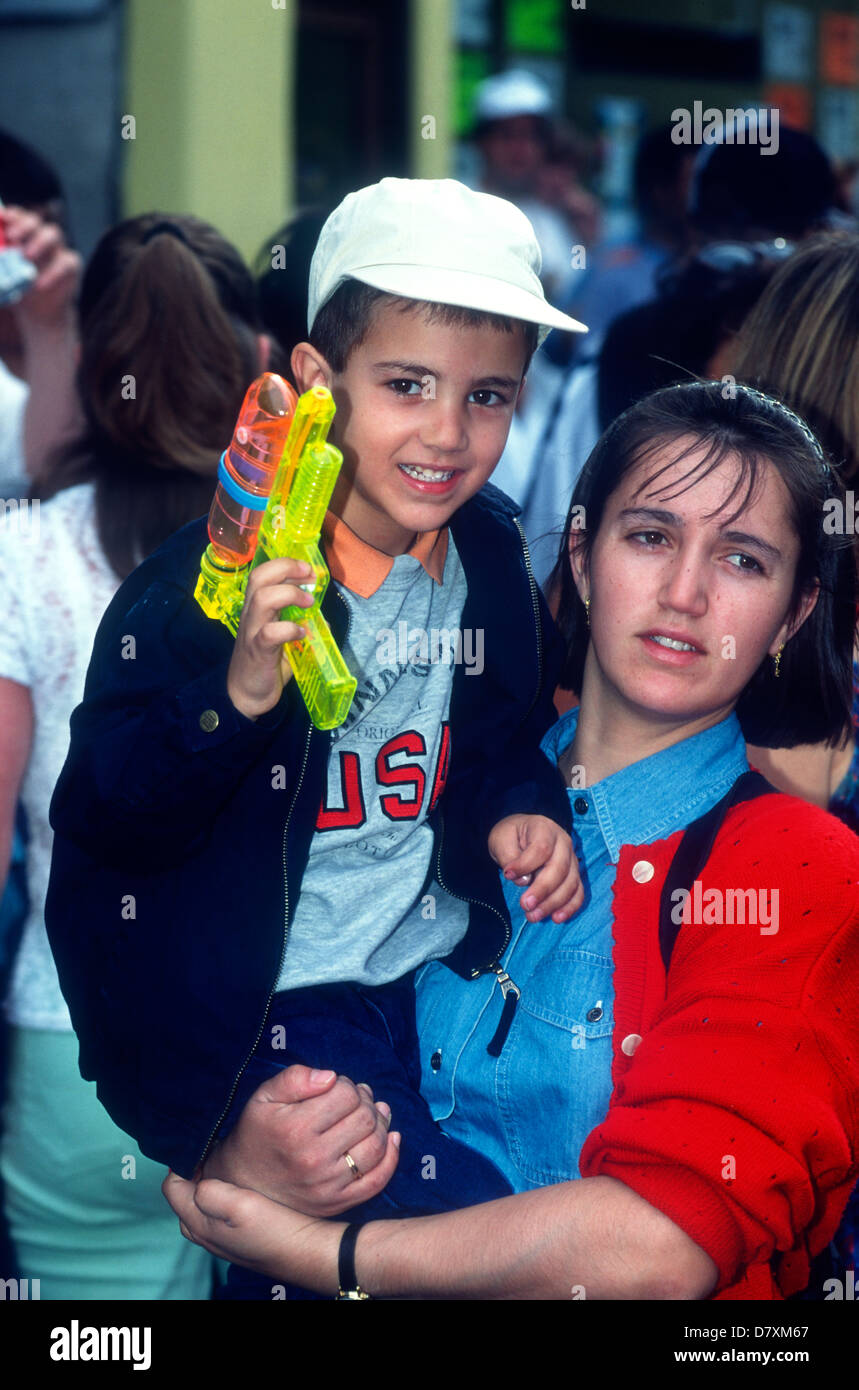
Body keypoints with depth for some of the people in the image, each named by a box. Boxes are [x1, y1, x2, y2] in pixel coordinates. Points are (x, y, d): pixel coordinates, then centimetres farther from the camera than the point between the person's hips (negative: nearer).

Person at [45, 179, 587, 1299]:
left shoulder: (489, 554, 3)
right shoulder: (212, 576, -14)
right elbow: (102, 822, -17)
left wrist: (517, 812, 0)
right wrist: (237, 695, -31)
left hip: (445, 971, 7)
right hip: (251, 1018, -6)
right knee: (458, 1220, -19)